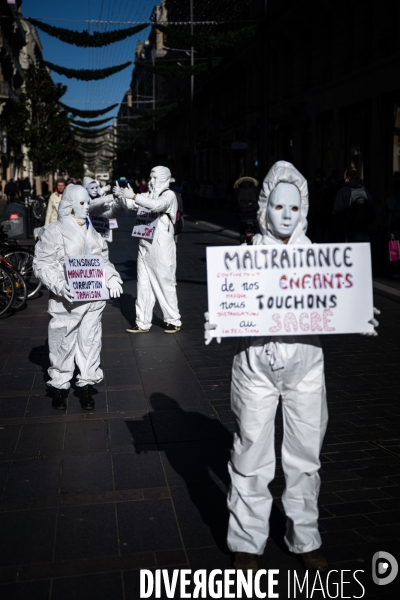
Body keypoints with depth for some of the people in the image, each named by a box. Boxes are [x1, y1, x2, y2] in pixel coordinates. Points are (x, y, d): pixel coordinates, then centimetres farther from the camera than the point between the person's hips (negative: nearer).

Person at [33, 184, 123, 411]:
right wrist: (59, 284, -22)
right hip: (66, 300, -5)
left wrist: (112, 278, 2)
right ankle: (59, 387, 18)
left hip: (93, 299, 5)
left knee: (90, 341, 8)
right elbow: (42, 264, -7)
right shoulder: (53, 232, -5)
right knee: (63, 343, 1)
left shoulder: (93, 233, 14)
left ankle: (87, 387, 20)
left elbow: (104, 260, 21)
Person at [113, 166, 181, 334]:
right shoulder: (148, 195, 16)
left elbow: (157, 205, -25)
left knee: (165, 284, 0)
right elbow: (129, 205, 12)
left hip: (161, 246, -7)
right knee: (144, 285, 6)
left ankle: (173, 321, 12)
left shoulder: (169, 195, -5)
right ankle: (143, 323, 12)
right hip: (144, 246, 7)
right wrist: (121, 196, -9)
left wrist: (133, 196, -31)